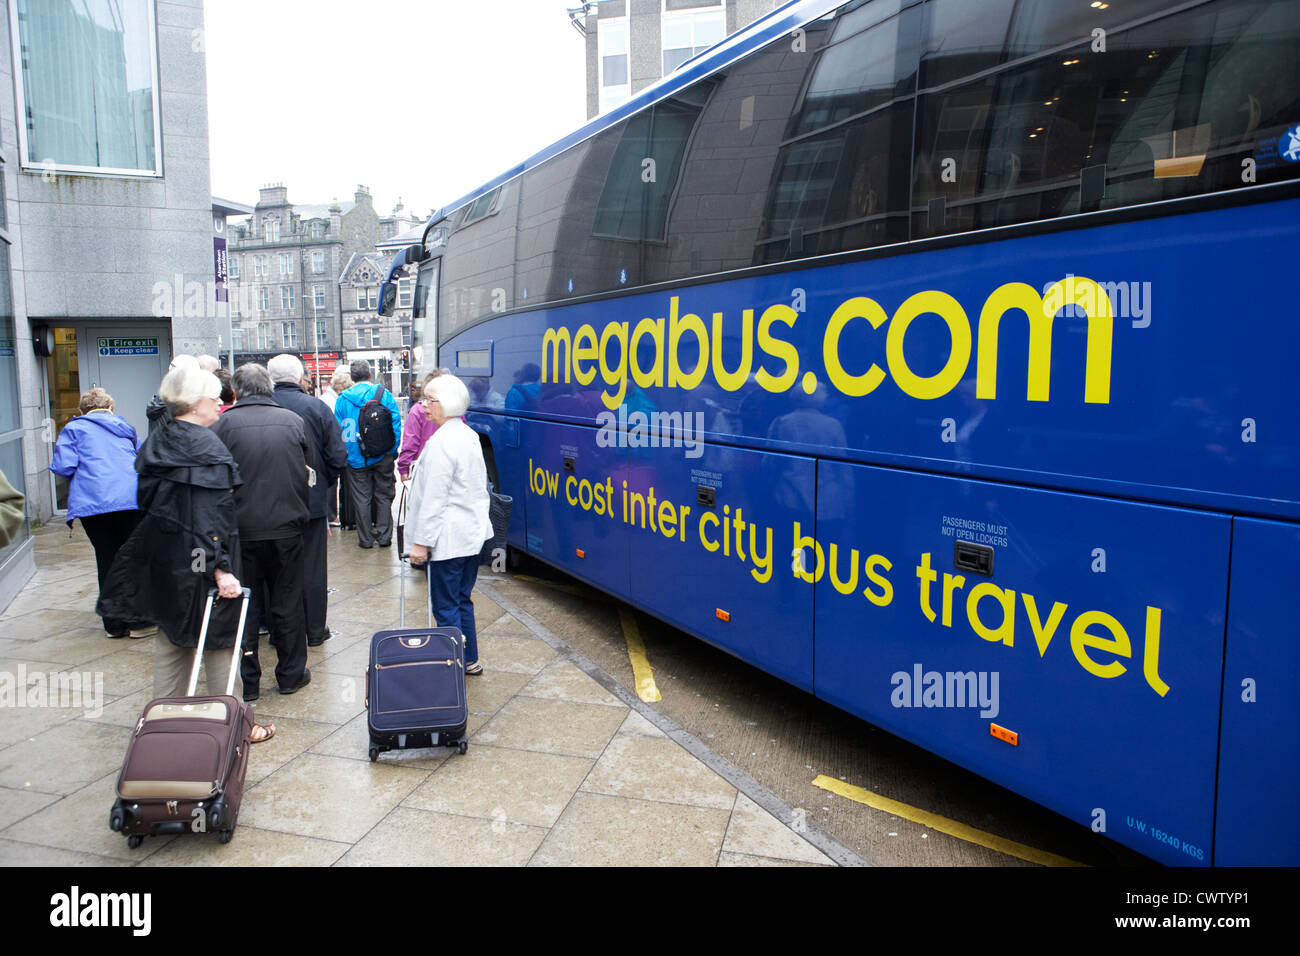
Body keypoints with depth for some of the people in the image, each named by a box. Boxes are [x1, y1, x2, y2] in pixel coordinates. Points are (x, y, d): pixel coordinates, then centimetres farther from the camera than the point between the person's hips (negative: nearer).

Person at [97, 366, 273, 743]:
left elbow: (146, 500, 15)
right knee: (219, 636, 1)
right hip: (197, 562, -8)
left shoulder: (156, 440, 8)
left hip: (162, 557, 9)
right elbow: (208, 516, -24)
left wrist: (158, 548, 21)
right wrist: (220, 567, -24)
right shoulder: (204, 446, -18)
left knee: (171, 636, 18)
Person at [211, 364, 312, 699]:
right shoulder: (293, 421, -2)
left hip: (241, 529, -1)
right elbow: (306, 472, 4)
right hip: (286, 527, 2)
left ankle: (246, 681, 16)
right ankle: (291, 674, 19)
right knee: (287, 602, 11)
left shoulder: (224, 424, -9)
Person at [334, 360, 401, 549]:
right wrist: (392, 450, 4)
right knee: (383, 496, 10)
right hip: (382, 456, 0)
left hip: (356, 457, 0)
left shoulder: (343, 399, 0)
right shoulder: (384, 394, -3)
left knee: (361, 498, 8)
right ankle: (384, 536, 13)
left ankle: (366, 538, 12)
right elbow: (396, 424, -4)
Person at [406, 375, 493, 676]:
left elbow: (434, 498, -19)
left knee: (446, 608, 0)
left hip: (449, 538, -10)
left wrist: (421, 542, -14)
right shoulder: (469, 436, 11)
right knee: (462, 600, 19)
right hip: (473, 533, 10)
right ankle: (470, 660, 28)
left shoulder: (441, 442, -18)